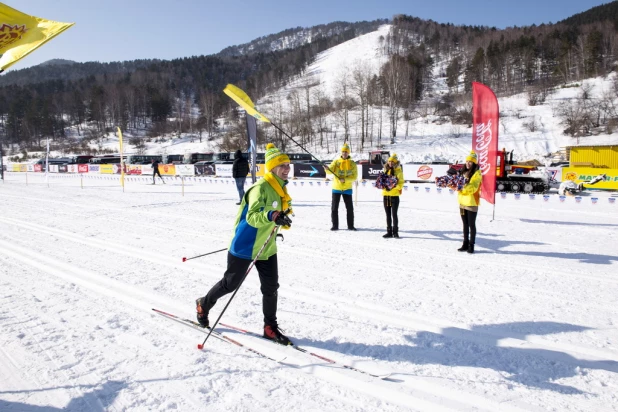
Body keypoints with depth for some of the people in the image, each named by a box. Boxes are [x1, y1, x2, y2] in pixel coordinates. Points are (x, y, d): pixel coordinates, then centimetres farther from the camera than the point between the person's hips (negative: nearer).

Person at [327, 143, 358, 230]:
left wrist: (345, 179, -21)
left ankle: (350, 226, 16)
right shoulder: (336, 162, 0)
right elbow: (330, 170, -13)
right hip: (336, 188, 0)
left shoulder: (352, 163, 0)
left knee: (350, 208, 5)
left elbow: (354, 176, -6)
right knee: (334, 207, 2)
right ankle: (335, 225, 12)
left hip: (347, 189, 0)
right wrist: (327, 169, -36)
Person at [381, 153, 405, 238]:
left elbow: (401, 183, -8)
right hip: (386, 194, 5)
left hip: (395, 195, -5)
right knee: (388, 214, 9)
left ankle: (395, 232, 4)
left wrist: (395, 186, -25)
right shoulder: (385, 170, 13)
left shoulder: (398, 171, -2)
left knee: (394, 214, -5)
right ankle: (389, 232, 16)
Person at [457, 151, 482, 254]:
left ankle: (471, 245, 7)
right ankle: (465, 244, 21)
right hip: (462, 201, 7)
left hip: (471, 202, -7)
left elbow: (473, 187, -20)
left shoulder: (477, 173, -9)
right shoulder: (464, 172, 12)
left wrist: (463, 187, -33)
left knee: (471, 225, 0)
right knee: (465, 224, 13)